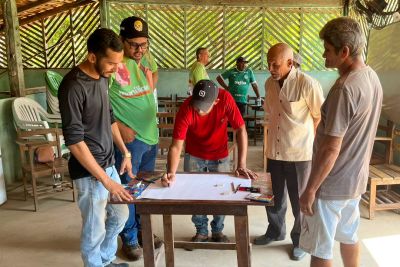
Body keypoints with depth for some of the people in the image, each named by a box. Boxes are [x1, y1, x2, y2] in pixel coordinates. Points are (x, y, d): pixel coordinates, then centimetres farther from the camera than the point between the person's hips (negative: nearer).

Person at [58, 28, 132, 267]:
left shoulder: (103, 77, 4)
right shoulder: (73, 86, -22)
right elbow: (74, 141, -24)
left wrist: (125, 151, 13)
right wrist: (106, 181, -24)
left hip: (108, 163, 9)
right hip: (89, 171, -8)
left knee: (120, 215, 21)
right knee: (95, 229, 6)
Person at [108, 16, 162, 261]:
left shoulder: (143, 63, 8)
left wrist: (150, 78, 5)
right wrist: (120, 127, -19)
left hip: (151, 136, 8)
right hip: (129, 139, -7)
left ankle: (143, 230, 35)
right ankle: (129, 239, 23)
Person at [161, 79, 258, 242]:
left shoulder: (226, 99, -29)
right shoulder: (185, 110, -30)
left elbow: (240, 130, -24)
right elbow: (176, 146, -29)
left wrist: (241, 165, -30)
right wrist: (171, 173, -45)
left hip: (220, 156, 0)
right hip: (194, 156, 0)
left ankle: (218, 231, 30)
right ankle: (201, 231, 28)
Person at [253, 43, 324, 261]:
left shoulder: (308, 84, -16)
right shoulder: (269, 83, 3)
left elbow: (320, 118, -7)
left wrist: (302, 137, 2)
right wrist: (277, 137, 12)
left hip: (299, 154, -5)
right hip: (274, 152, 6)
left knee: (300, 201, 10)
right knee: (273, 196, 19)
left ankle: (300, 241, 31)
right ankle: (275, 231, 42)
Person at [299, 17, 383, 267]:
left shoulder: (345, 88, -26)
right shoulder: (372, 77, 4)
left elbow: (331, 148, -26)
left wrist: (310, 190, -18)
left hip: (332, 184, -9)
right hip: (356, 178, 9)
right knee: (348, 236, 25)